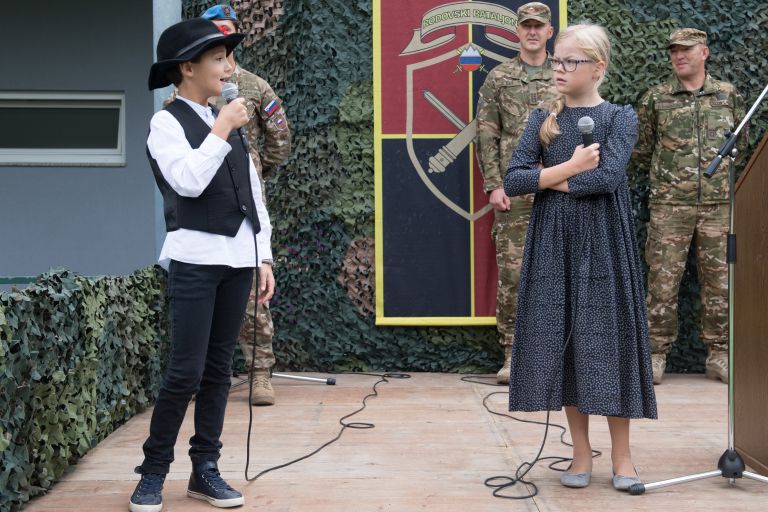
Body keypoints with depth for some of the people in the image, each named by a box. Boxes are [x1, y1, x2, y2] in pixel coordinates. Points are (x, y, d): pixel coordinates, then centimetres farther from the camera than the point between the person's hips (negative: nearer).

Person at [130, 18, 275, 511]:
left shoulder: (227, 123, 15)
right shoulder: (167, 123, -3)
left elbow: (253, 194, 15)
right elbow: (189, 181, -21)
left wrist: (263, 257, 10)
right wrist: (222, 129, -12)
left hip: (238, 259, 6)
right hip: (196, 258, -6)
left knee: (219, 368, 9)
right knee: (186, 372, -7)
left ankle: (205, 469, 17)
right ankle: (153, 472, 7)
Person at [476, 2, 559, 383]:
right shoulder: (498, 78, 5)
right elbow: (486, 135, 1)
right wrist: (493, 184, -7)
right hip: (514, 190, -1)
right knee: (511, 273, -2)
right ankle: (512, 354, 7)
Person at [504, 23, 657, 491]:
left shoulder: (620, 118, -1)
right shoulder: (544, 119, 7)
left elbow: (608, 178, -17)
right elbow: (513, 181, -3)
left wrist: (549, 179, -9)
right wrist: (570, 167, -12)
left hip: (603, 245, -3)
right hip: (553, 244, 3)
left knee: (606, 340, -2)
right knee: (561, 342, 3)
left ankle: (622, 455, 12)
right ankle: (582, 454, 15)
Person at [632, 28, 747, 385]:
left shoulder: (729, 95, 8)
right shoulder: (655, 98, 3)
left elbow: (740, 147, 19)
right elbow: (641, 151, 11)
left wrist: (719, 173, 13)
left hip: (718, 205, 2)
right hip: (669, 206, -1)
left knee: (719, 282, 5)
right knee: (662, 282, -2)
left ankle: (719, 355, 14)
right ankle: (656, 355, 7)